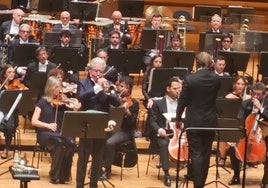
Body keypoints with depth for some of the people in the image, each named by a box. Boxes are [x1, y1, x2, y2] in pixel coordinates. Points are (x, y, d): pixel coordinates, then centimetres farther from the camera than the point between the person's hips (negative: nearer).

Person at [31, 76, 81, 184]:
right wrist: (48, 125, -22)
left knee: (71, 143, -30)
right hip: (45, 134, -3)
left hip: (60, 133, 3)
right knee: (59, 142, -34)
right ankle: (54, 175, -21)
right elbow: (34, 121, -7)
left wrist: (75, 109, -20)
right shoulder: (42, 102, 2)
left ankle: (63, 175, -17)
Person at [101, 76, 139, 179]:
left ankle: (108, 170, -16)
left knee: (109, 143, -32)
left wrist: (127, 111, -26)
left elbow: (132, 122, -9)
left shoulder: (133, 103, 0)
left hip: (123, 131, -3)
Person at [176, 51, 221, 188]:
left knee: (196, 154, -1)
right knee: (205, 154, 13)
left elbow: (182, 101, -7)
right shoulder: (216, 79, -3)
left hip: (193, 122, -3)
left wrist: (178, 118, 8)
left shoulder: (189, 79, -13)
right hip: (210, 122, 3)